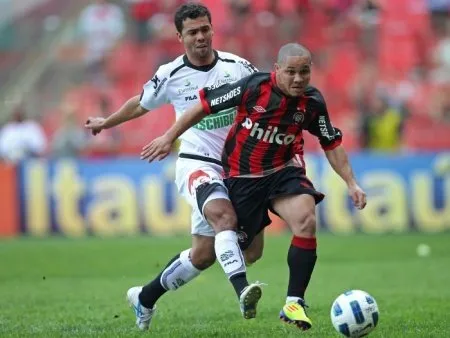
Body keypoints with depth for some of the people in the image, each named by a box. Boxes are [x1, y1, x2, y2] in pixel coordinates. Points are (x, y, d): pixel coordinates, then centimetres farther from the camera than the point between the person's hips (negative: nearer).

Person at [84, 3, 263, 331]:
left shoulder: (237, 67, -1)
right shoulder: (171, 75, -1)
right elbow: (140, 104, 18)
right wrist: (106, 123, 32)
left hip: (235, 166, 3)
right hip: (197, 164, -3)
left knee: (204, 255, 5)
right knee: (224, 216, -35)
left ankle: (147, 297, 26)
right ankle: (242, 291, -48)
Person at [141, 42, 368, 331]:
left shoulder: (312, 102, -8)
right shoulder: (253, 87, -19)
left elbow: (332, 144, 6)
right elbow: (205, 105, -9)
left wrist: (351, 183, -1)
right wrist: (169, 138, -5)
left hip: (282, 171, 2)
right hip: (241, 176, -2)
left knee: (306, 221, -26)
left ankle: (294, 303, -20)